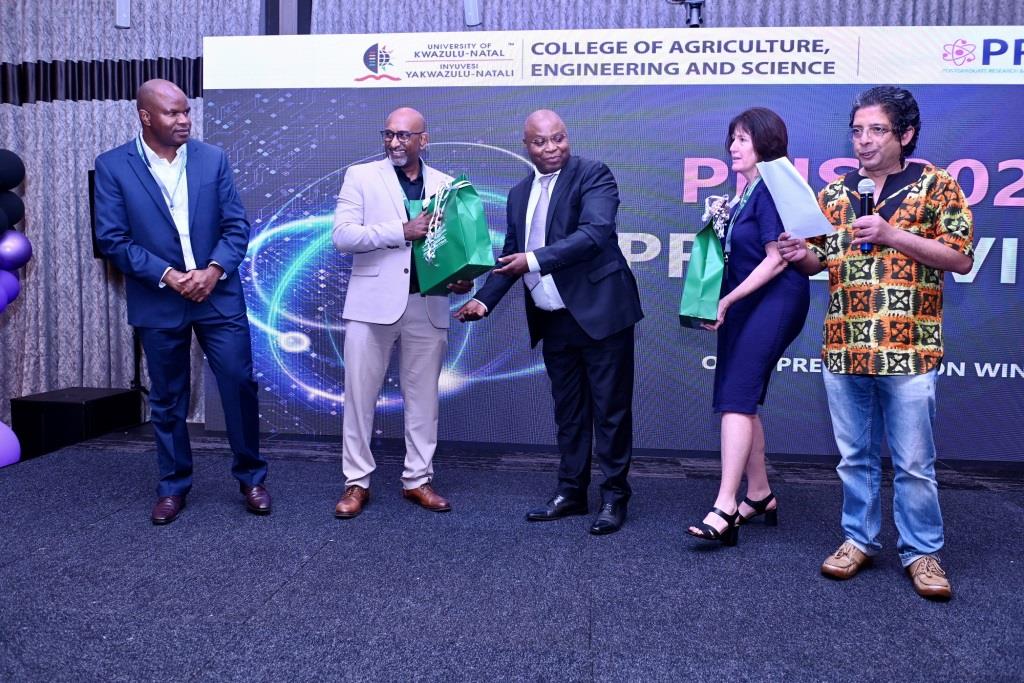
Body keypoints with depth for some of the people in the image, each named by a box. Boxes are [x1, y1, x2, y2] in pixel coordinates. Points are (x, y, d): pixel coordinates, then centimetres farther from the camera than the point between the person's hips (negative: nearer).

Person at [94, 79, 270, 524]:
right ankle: (173, 485, 26)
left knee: (239, 384, 1)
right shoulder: (113, 166, -3)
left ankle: (251, 476, 19)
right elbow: (112, 238, -7)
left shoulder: (213, 159, 2)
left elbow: (236, 225, 1)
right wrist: (168, 276, -15)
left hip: (219, 295, 1)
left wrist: (214, 270, -15)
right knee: (166, 398, 10)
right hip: (158, 303, -1)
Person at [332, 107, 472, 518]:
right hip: (373, 302, -2)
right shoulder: (361, 176, 2)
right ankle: (357, 482, 14)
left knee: (423, 395, 8)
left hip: (428, 305, 2)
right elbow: (342, 236, -8)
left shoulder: (445, 185, 10)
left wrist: (461, 276, -9)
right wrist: (402, 230, -16)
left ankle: (418, 479, 20)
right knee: (360, 393, 2)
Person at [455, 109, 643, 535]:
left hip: (599, 311, -6)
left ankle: (615, 497, 13)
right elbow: (510, 255, 17)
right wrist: (485, 299, 3)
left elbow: (595, 232, -21)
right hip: (554, 320, 6)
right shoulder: (519, 194, 13)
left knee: (610, 409, 2)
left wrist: (535, 260, -25)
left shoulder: (593, 175, -7)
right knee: (568, 412, 15)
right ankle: (571, 492, 26)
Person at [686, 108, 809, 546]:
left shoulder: (771, 189, -11)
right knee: (743, 400, 11)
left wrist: (727, 300, -17)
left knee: (737, 397, -17)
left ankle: (725, 508, -18)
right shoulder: (746, 194, 15)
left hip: (774, 302, -10)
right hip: (744, 306, 10)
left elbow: (777, 260, -17)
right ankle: (760, 495, 23)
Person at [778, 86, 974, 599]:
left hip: (907, 350, -4)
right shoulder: (834, 193, 12)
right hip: (843, 348, 4)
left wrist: (891, 235, -14)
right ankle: (859, 539, 26)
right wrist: (802, 255, -7)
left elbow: (961, 258, -5)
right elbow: (819, 261, 17)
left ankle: (922, 552, 18)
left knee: (913, 463, 4)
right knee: (855, 457, 13)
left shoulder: (935, 186, 0)